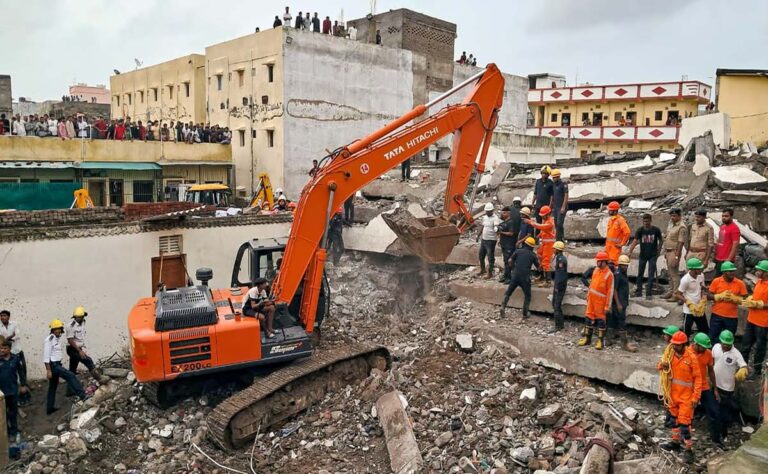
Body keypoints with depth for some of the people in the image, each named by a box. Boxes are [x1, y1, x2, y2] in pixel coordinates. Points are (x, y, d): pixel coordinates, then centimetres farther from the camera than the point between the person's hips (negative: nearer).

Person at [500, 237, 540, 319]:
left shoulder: (518, 251, 3)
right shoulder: (533, 255, 3)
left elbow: (510, 261, 4)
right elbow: (538, 267, 11)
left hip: (515, 276, 1)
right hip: (525, 278, -1)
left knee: (507, 293, 12)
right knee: (527, 296, 16)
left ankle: (502, 311, 5)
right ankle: (525, 314, 14)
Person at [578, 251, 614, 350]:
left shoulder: (609, 274, -15)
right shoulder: (595, 269, 5)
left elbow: (610, 291, -15)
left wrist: (607, 306, -15)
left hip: (600, 300, -6)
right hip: (591, 298, 6)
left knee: (600, 320, 2)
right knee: (589, 318, 12)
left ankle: (601, 340, 10)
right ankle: (587, 338, 22)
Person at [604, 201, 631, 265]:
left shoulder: (620, 220, -13)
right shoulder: (610, 219, 13)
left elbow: (627, 232, -20)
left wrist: (622, 244, -15)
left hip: (615, 246, -8)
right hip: (608, 245, 8)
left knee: (612, 263, -12)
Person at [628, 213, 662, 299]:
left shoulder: (656, 230, -7)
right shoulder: (640, 230, -8)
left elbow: (660, 240, 6)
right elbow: (635, 241, -17)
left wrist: (658, 251, 0)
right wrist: (630, 252, -29)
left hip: (652, 256, -1)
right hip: (643, 255, 2)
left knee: (651, 275, -2)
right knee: (640, 274, 10)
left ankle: (649, 293, 3)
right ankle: (638, 291, 22)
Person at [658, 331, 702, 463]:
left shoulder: (691, 358, -16)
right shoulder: (671, 355, -2)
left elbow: (697, 378, -13)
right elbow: (665, 372, 7)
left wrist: (696, 396, -16)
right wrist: (662, 366, -18)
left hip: (686, 396, -6)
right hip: (673, 394, 6)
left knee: (684, 422, -5)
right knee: (674, 418, 19)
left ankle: (688, 449, 7)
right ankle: (675, 442, 35)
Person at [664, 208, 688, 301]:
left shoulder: (681, 228, -16)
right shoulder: (671, 225, 11)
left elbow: (680, 243, -19)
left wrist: (676, 256, -22)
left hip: (674, 252, -9)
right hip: (668, 251, 9)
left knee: (674, 274, -4)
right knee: (670, 273, 16)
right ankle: (671, 292, 26)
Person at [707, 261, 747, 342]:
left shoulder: (740, 283, -4)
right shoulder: (716, 281, -6)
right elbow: (708, 296, -5)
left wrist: (734, 298, -18)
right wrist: (721, 296, -18)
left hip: (732, 317, 1)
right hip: (717, 315, 0)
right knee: (712, 337, 9)